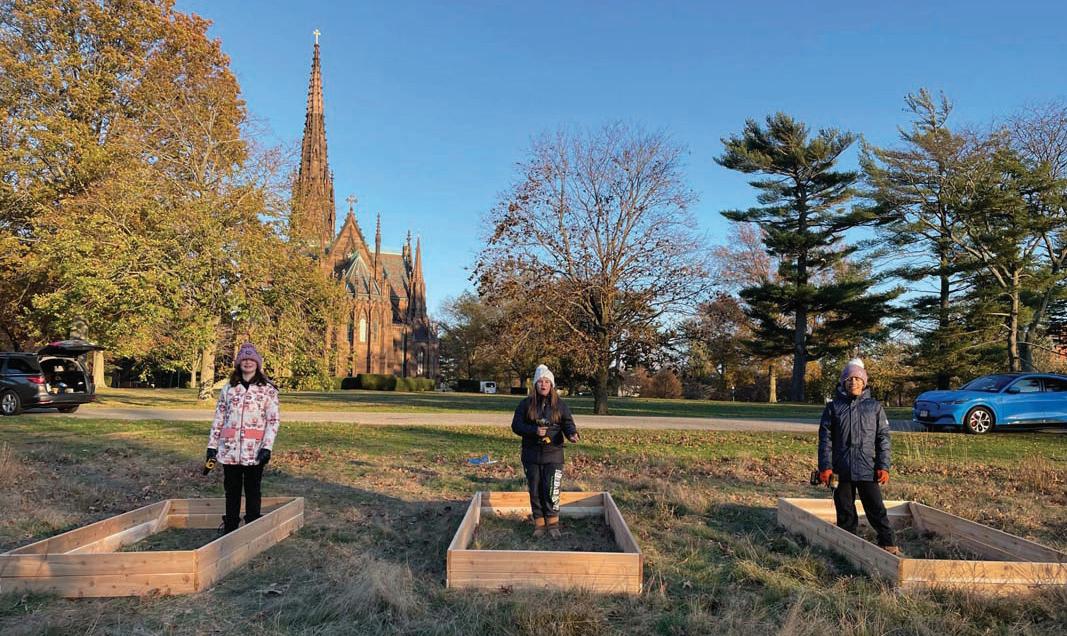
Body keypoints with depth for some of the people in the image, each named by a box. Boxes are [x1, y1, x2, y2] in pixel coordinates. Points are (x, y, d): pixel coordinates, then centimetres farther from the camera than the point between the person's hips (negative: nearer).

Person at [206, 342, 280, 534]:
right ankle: (229, 529, 23)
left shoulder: (268, 389, -2)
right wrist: (212, 445, 6)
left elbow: (273, 420, -6)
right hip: (230, 448, 3)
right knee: (231, 489, 11)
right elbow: (219, 418, 11)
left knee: (252, 490, 6)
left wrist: (267, 446, -15)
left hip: (254, 450, -3)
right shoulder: (228, 388, 8)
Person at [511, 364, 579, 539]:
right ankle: (539, 524, 22)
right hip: (531, 455, 1)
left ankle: (553, 524, 13)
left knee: (551, 491, -4)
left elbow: (568, 423, 1)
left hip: (553, 455, -1)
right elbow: (516, 425, -2)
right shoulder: (526, 404, 0)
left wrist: (573, 434, -21)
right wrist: (534, 430, -18)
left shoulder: (559, 405, 1)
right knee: (535, 491, 9)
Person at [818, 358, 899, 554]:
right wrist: (825, 467, -4)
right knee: (845, 511, 9)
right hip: (841, 470, 1)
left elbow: (883, 439, 5)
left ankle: (887, 544, 12)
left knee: (876, 509, 1)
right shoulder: (833, 407, 5)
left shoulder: (875, 407, 5)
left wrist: (883, 467, -2)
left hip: (868, 470, -1)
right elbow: (825, 439, 3)